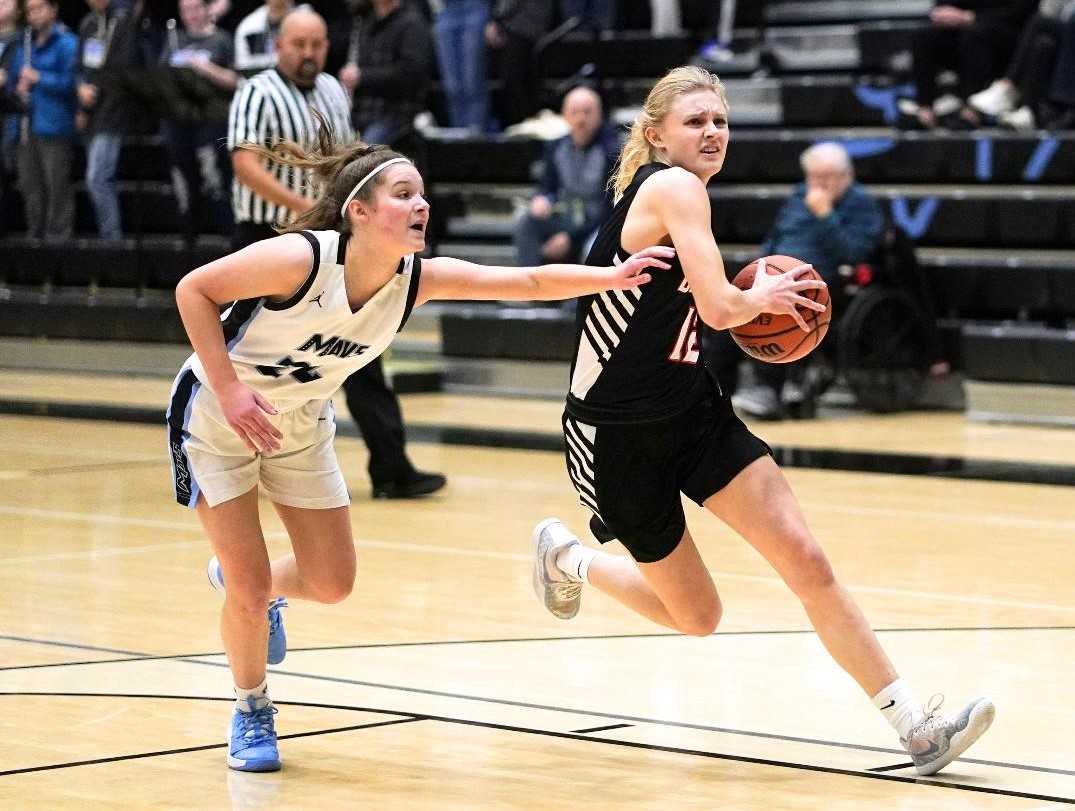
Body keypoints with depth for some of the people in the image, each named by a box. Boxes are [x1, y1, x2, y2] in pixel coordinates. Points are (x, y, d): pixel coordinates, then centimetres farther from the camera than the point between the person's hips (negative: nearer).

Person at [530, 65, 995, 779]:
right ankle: (566, 557, 34)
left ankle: (917, 727, -6)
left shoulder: (656, 190, 8)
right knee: (697, 618, 7)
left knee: (806, 561, -6)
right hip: (620, 434, -8)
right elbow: (719, 307, -28)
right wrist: (763, 297, -7)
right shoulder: (675, 187, -18)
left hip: (693, 410, 8)